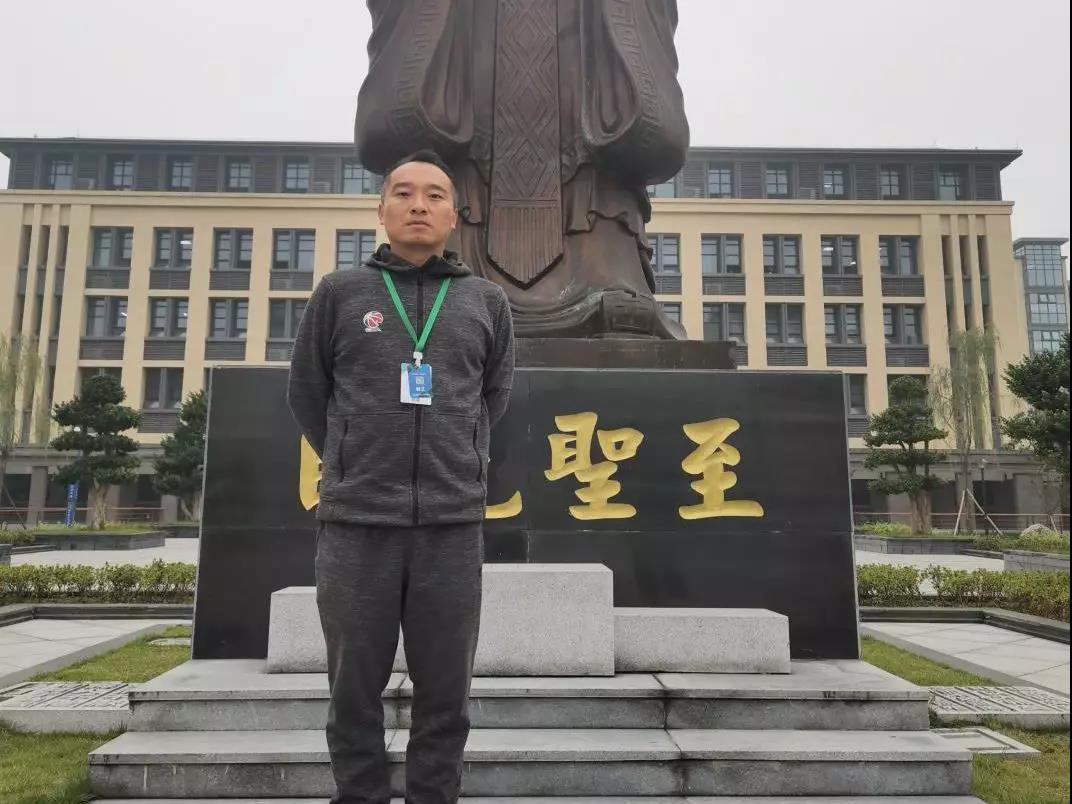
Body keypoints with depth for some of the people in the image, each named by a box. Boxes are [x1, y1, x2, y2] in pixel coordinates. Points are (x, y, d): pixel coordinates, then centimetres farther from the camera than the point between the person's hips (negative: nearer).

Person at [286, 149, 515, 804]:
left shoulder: (487, 301, 8)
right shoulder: (339, 292, 5)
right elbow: (307, 393, 13)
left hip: (452, 525, 1)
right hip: (355, 523, 0)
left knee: (445, 696, 9)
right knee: (355, 692, 9)